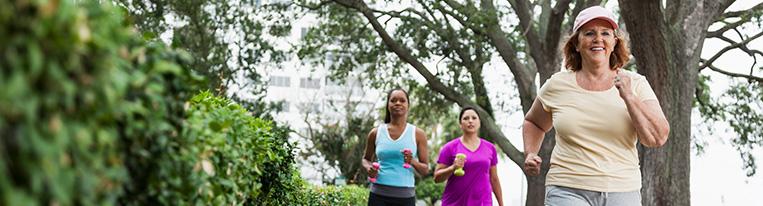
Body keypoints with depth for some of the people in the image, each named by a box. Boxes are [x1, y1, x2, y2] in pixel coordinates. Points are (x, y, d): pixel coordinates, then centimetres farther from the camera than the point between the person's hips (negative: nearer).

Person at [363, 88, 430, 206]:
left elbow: (425, 170, 4)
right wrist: (369, 168, -2)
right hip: (378, 194, 0)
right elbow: (366, 159, 21)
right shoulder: (376, 133, 6)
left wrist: (412, 162, -16)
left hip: (405, 196, 0)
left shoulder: (417, 134, 3)